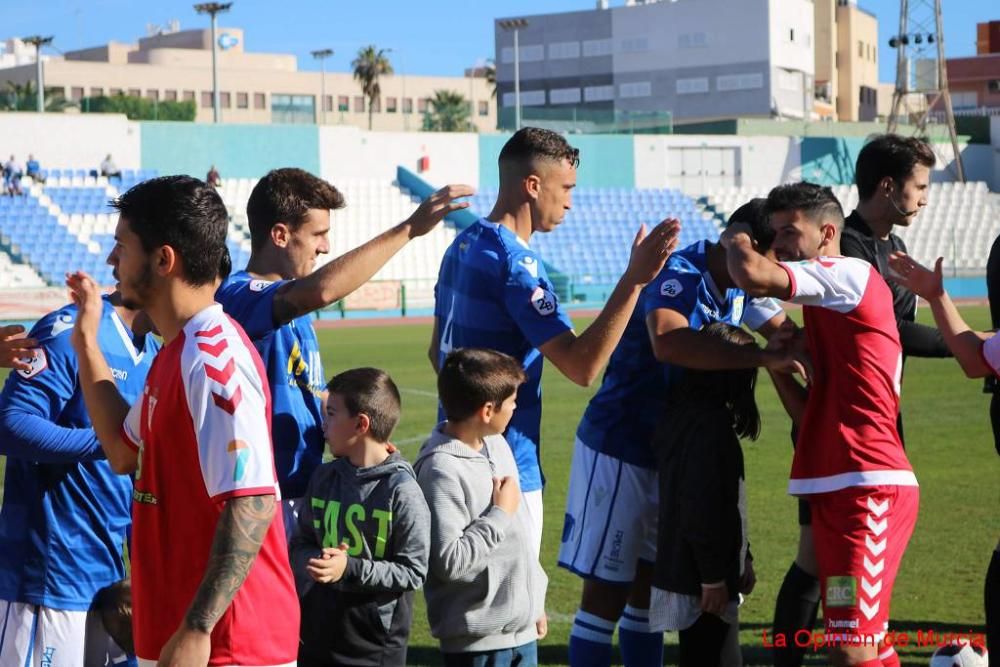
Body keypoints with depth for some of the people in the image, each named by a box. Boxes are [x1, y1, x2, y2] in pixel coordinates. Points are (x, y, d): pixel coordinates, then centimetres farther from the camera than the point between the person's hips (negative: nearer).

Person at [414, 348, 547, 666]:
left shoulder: (496, 445, 7)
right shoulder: (442, 470, -20)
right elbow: (449, 561, -26)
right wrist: (500, 512, -17)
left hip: (522, 628, 9)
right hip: (478, 639, -9)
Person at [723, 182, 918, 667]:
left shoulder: (852, 274, -7)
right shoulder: (828, 310, 22)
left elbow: (753, 276, -23)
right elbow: (811, 415, 21)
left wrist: (735, 240, -2)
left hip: (868, 487, -10)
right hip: (837, 489, 10)